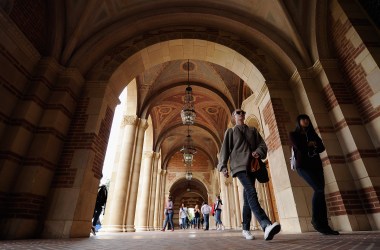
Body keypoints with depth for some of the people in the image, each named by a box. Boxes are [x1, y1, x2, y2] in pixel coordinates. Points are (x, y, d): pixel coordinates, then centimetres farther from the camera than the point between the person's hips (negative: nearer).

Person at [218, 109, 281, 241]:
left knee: (247, 197, 6)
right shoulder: (230, 131, 13)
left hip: (252, 166, 4)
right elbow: (225, 149, 5)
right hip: (239, 165, -4)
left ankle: (246, 229, 15)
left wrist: (259, 152, -9)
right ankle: (266, 225, -37)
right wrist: (223, 166, -5)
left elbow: (262, 144, 15)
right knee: (251, 192, -24)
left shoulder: (253, 130, 23)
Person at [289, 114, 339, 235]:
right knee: (319, 189, -19)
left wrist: (310, 145, -8)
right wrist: (310, 145, 4)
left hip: (316, 165, 5)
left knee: (320, 192, -5)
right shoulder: (293, 134, 7)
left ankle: (323, 224, -3)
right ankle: (316, 220, -8)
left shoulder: (313, 134, 22)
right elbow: (298, 147, -11)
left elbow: (322, 148, 9)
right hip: (303, 166, -5)